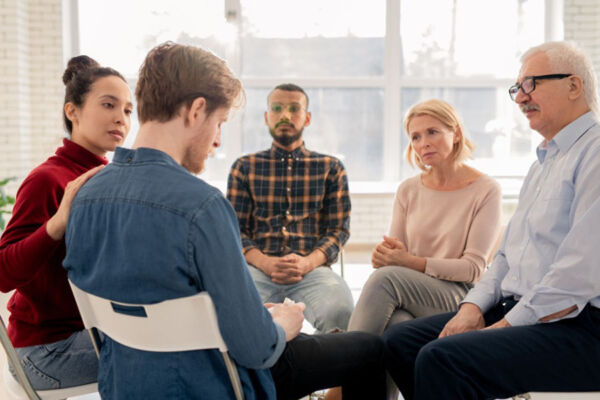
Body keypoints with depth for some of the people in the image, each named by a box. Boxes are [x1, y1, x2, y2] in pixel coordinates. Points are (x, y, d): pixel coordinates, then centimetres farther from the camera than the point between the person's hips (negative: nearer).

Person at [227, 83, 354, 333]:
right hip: (258, 267, 0)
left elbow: (340, 229, 10)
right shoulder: (245, 167, 16)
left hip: (312, 267, 0)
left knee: (340, 311, -33)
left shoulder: (330, 168, 16)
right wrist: (264, 262, -12)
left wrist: (307, 262, -11)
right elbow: (234, 229, 9)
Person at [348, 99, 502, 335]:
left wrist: (410, 261, -17)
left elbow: (473, 268, -6)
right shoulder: (408, 190, 13)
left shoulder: (485, 190, -1)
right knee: (395, 319, -37)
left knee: (387, 277, -32)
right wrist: (383, 256, -13)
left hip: (457, 294, -2)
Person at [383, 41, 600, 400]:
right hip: (520, 313, 9)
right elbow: (508, 254, 20)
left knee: (442, 358, -28)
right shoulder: (544, 161, 22)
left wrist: (507, 325, -15)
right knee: (399, 341, 1)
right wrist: (473, 307, 4)